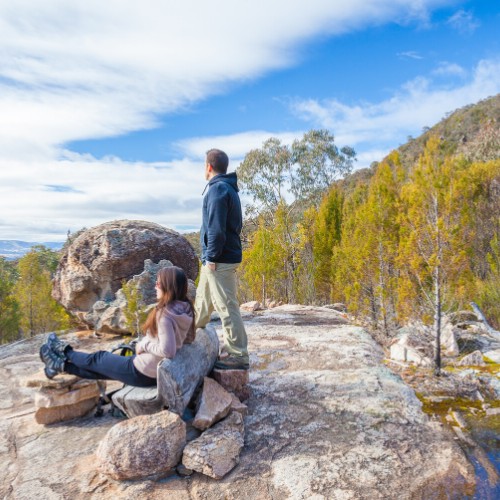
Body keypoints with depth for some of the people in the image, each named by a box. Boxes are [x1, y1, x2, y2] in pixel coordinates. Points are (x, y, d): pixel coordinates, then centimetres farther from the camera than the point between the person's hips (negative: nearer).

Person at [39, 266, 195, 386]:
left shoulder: (164, 315, -29)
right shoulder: (185, 309, -5)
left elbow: (167, 350, -36)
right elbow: (190, 338, 6)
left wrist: (143, 345, -18)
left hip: (142, 374, -7)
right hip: (157, 372, 7)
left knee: (99, 358, 18)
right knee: (100, 368, 23)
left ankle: (64, 350, 42)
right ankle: (63, 365, 41)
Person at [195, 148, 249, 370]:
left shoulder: (218, 189, -14)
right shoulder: (230, 189, 16)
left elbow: (216, 228, -23)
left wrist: (211, 257, -16)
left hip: (219, 261, -11)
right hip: (227, 256, 11)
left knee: (227, 307, -5)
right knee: (203, 299, 24)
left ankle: (239, 357, 3)